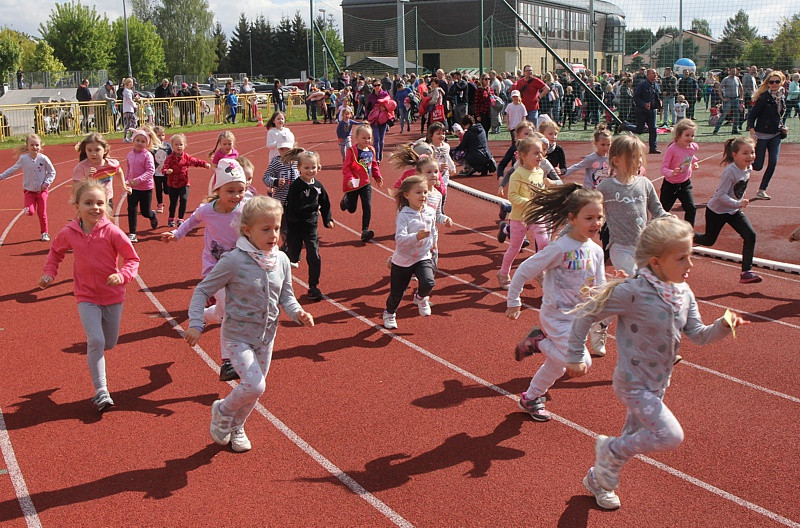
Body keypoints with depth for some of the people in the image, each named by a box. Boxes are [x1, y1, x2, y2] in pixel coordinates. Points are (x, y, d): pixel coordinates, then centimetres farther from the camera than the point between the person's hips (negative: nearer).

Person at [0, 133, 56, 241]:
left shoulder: (43, 159, -11)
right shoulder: (23, 159, -6)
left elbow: (52, 172, -1)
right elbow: (13, 169, 8)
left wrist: (47, 183, -11)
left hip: (42, 190, -1)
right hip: (29, 190, 1)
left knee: (42, 213, 5)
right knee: (30, 212, -16)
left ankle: (44, 233, 22)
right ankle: (28, 208, 21)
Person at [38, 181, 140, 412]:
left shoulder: (112, 232, -16)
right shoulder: (69, 233, -7)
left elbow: (132, 259, -9)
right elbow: (56, 252, 15)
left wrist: (122, 275, -26)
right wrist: (49, 273, 4)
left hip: (113, 296, 0)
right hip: (86, 297, 0)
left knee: (109, 343, 12)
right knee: (96, 341, -15)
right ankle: (101, 392, -7)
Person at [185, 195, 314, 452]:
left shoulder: (281, 260, -5)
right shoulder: (234, 261, -20)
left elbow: (286, 296, 6)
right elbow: (203, 290, -11)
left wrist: (298, 313, -14)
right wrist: (196, 324, -19)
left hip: (267, 335, 6)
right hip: (238, 334, -5)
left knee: (254, 388, 16)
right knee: (254, 385, -18)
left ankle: (236, 427, 43)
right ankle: (222, 411, 13)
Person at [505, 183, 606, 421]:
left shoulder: (596, 251, 1)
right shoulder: (560, 248, -21)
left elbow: (600, 288, 7)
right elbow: (525, 270, -15)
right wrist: (513, 301, -9)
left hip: (579, 317, 8)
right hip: (557, 315, -8)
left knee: (557, 364, 19)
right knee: (581, 362, -19)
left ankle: (530, 399, 40)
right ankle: (539, 341, 2)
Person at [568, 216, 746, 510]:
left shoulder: (684, 294, -3)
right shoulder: (631, 292, -25)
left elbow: (698, 336, 2)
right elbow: (586, 315, -16)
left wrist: (723, 326, -18)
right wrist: (575, 357, -9)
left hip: (658, 384, 8)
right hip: (633, 384, -8)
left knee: (635, 439, 20)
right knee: (671, 436, -18)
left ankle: (598, 480, 44)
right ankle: (611, 450, 6)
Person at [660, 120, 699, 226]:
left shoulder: (694, 147, -6)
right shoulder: (672, 149, -24)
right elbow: (663, 167, -27)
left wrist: (694, 163, 2)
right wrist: (671, 173, -45)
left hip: (685, 183, 4)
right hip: (670, 184, -4)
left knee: (691, 209, -6)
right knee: (663, 210, 8)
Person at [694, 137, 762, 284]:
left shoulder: (748, 168, -5)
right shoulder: (730, 171, -27)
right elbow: (721, 195, -28)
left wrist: (740, 203, 15)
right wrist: (738, 204, -36)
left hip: (734, 211, 6)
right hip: (716, 211, -6)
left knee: (750, 236, -11)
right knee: (709, 240, 10)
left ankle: (746, 272, -6)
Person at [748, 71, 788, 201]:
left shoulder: (781, 97, 7)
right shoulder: (764, 97, -13)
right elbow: (752, 115, -13)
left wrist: (782, 127, 5)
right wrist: (752, 131, -26)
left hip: (775, 136, 5)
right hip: (762, 135, -5)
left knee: (773, 163, -7)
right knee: (757, 166, -4)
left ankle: (762, 190, 5)